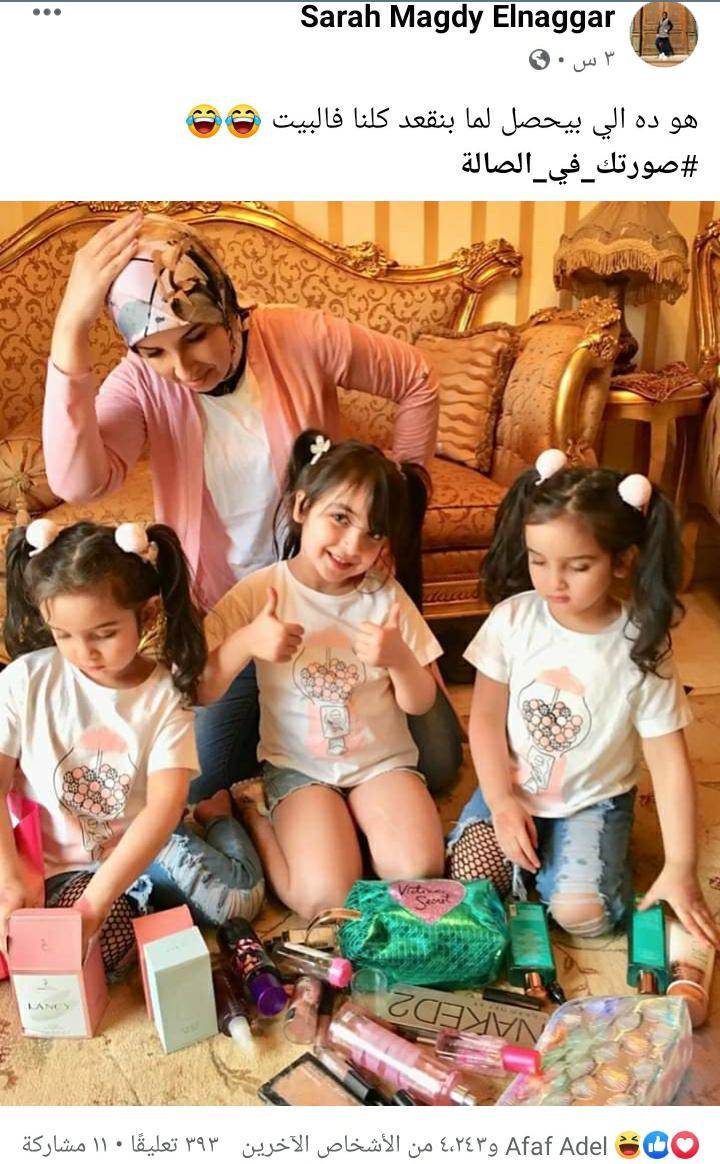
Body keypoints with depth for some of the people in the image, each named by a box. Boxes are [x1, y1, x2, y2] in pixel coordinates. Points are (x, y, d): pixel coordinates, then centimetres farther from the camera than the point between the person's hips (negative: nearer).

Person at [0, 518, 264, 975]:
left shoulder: (165, 695, -12)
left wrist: (96, 900, -31)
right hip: (57, 866, 0)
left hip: (140, 846, 0)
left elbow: (164, 808, -21)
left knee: (240, 896, -18)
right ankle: (145, 894, 0)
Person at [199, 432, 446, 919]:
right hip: (298, 765, -1)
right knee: (326, 897, -18)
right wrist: (245, 642, -29)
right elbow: (198, 691, -12)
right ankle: (257, 811, 9)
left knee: (418, 875, -19)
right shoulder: (261, 592, -10)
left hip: (383, 759, 2)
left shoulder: (385, 596, -7)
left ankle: (347, 824, 9)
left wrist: (400, 658, -22)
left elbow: (420, 704, -1)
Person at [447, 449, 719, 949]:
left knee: (581, 913, -19)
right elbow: (486, 718, -6)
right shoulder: (513, 618, -14)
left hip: (593, 799, -1)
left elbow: (670, 761, -13)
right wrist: (502, 802, -15)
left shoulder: (641, 646, -17)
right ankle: (524, 845, 12)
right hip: (512, 786, 2)